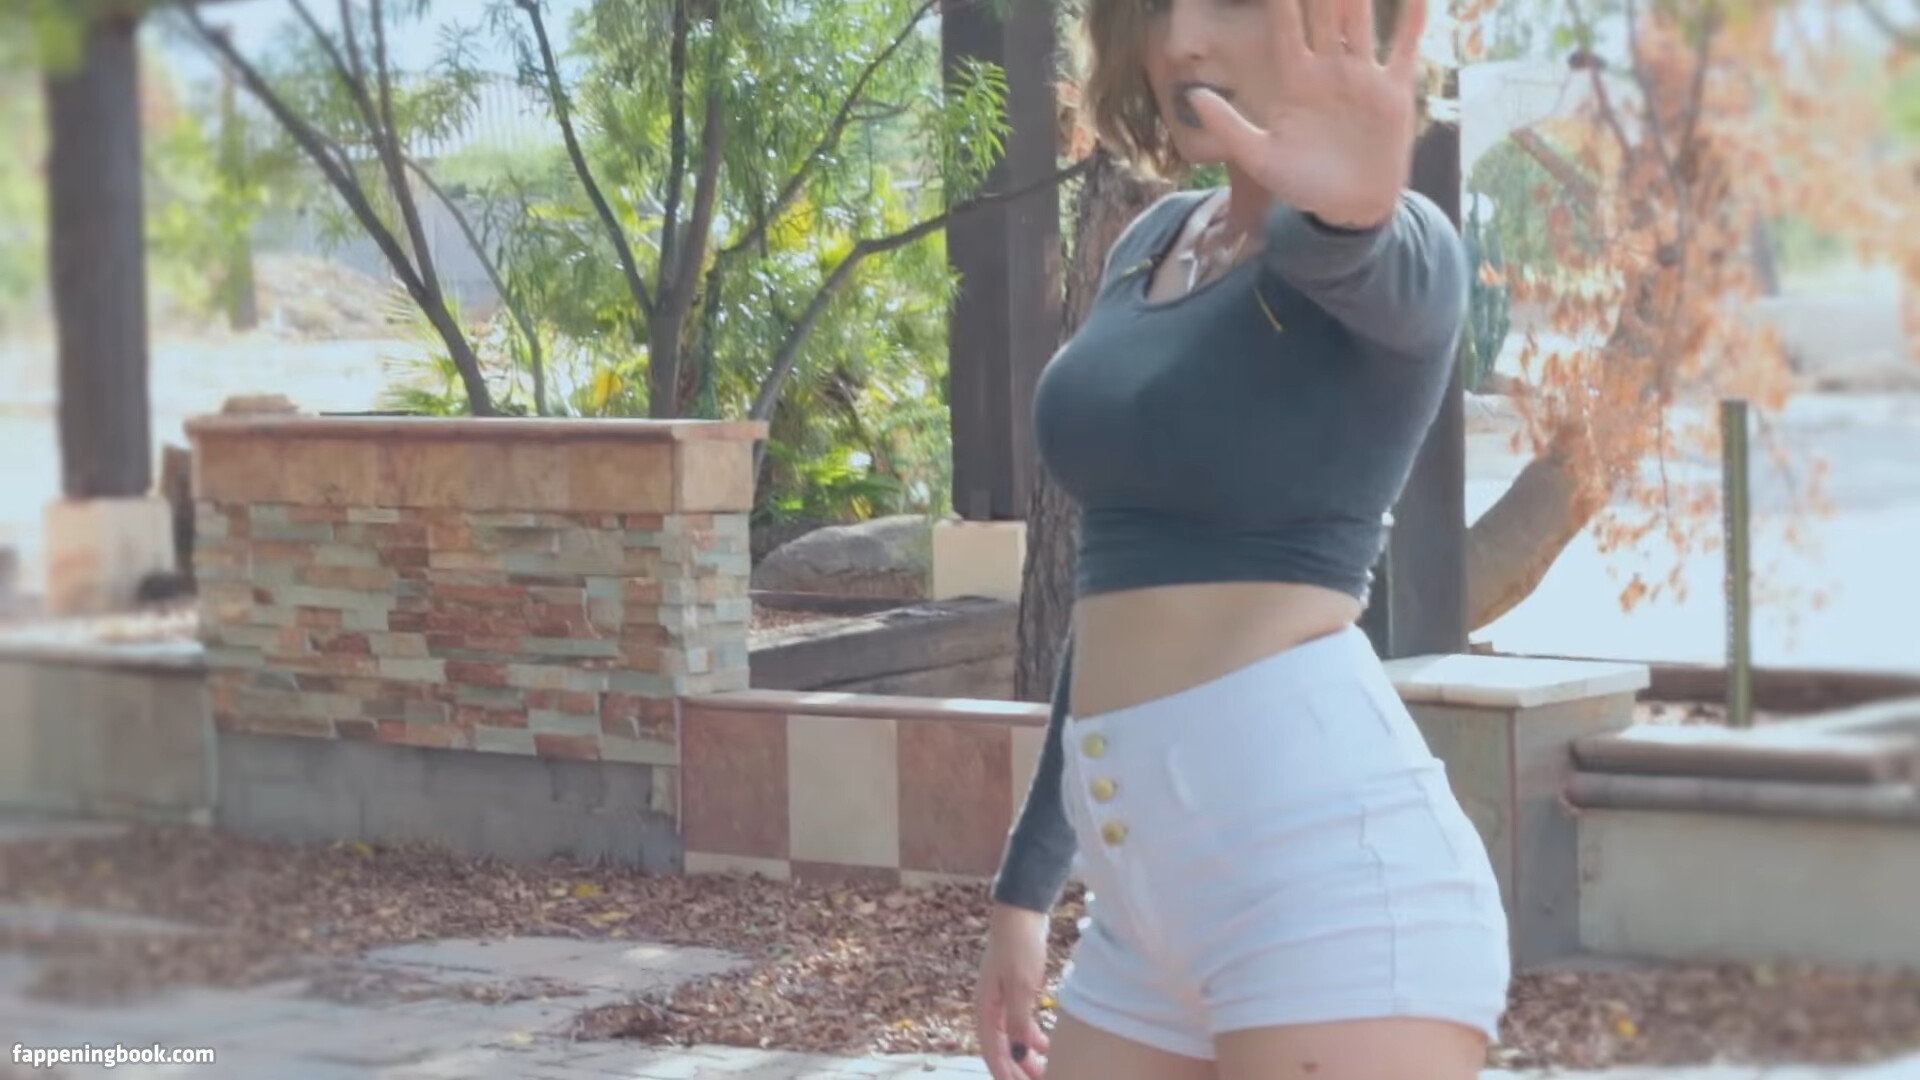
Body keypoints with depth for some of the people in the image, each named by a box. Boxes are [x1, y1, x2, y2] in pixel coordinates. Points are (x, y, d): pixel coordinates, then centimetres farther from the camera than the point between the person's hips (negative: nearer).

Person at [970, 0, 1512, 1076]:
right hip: (1147, 893, 8)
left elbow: (1364, 263, -32)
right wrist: (1027, 882, 24)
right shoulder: (1150, 246, 16)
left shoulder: (1395, 248, -6)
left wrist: (1345, 209, -56)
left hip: (1324, 864, -8)